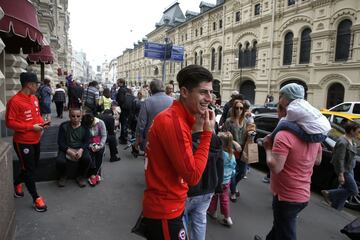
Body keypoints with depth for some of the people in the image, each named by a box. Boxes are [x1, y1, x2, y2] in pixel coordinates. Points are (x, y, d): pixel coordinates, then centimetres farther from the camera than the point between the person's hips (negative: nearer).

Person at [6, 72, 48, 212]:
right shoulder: (14, 101, -19)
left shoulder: (34, 98, 5)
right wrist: (31, 127, -22)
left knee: (32, 167, 22)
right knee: (29, 170, 4)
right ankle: (36, 198, 17)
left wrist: (42, 122, -2)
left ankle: (17, 183, 48)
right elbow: (10, 123, -18)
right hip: (23, 142, -8)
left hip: (35, 140, 8)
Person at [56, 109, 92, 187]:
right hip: (66, 149, 0)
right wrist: (70, 152, -21)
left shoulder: (84, 127, 1)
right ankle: (63, 176, 7)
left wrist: (81, 150, -22)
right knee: (60, 161, -30)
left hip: (80, 149, 1)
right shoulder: (63, 126, -3)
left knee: (87, 159, -29)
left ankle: (80, 176, 3)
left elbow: (86, 142, -1)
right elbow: (60, 142, -6)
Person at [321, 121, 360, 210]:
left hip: (349, 169, 9)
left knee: (344, 190, 14)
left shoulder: (351, 140, 5)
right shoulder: (343, 142, -24)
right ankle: (329, 194, 8)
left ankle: (335, 209, 26)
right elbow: (340, 159, -24)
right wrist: (341, 174, -23)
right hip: (344, 170, -9)